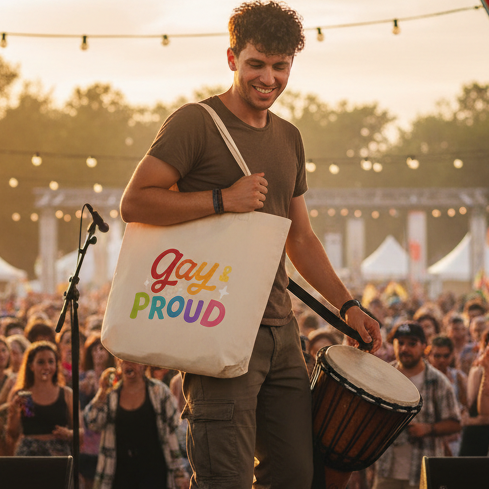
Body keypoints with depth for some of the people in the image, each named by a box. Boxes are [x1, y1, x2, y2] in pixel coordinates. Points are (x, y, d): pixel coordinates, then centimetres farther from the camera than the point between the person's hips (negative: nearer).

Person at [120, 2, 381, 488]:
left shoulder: (289, 138, 18)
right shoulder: (195, 123, -5)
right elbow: (134, 202, -14)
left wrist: (347, 305, 16)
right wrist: (223, 199, -19)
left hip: (279, 328, 7)